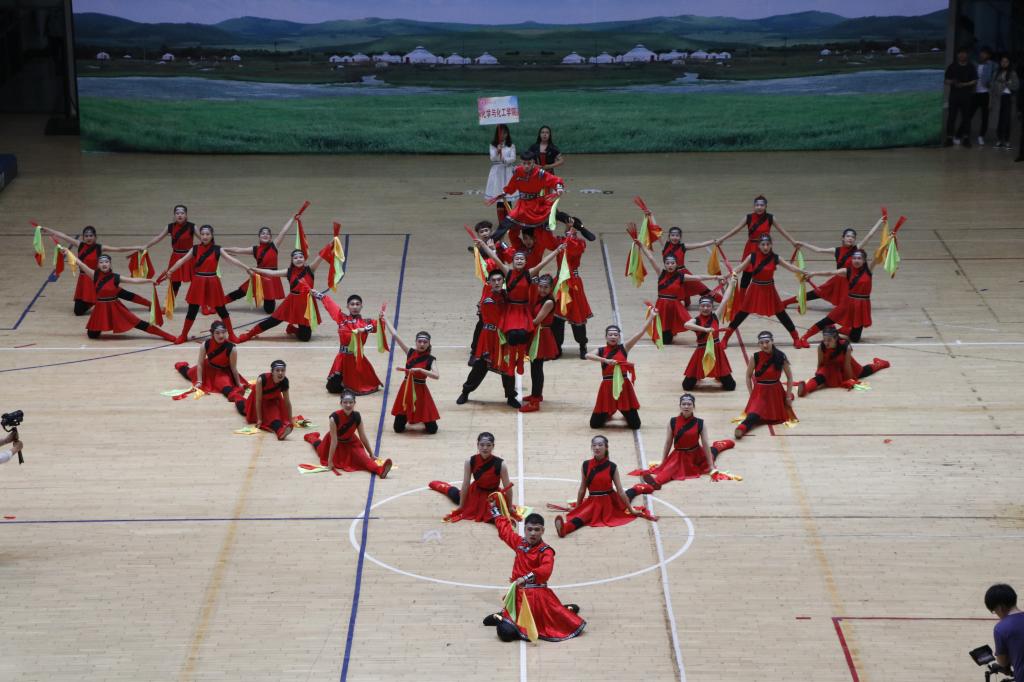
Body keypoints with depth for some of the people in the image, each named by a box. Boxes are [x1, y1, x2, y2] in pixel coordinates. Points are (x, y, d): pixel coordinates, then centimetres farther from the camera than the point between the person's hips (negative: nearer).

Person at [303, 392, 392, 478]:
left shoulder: (357, 417, -27)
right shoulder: (334, 417, -38)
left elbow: (363, 437, -13)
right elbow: (334, 440, -34)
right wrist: (330, 461, -30)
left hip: (350, 442, 1)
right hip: (336, 443, -1)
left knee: (361, 456, -27)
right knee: (321, 449, 31)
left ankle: (380, 470, -49)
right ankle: (312, 437, 64)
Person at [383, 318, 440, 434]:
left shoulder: (430, 359, -9)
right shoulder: (410, 352, -2)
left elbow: (437, 376, -23)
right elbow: (395, 335, -2)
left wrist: (420, 370, -30)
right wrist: (385, 319, -1)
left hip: (420, 391, -2)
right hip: (406, 389, 2)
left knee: (432, 429, 0)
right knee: (398, 428, 6)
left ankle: (423, 419, 35)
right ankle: (407, 418, 41)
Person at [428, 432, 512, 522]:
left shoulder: (500, 464, -32)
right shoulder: (470, 462, -26)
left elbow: (508, 488, -21)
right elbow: (465, 485, -16)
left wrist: (510, 508, -15)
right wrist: (461, 505, -10)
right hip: (476, 494, 2)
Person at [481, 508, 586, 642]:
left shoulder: (545, 551, -9)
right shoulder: (520, 543, 9)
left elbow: (546, 570, -29)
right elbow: (504, 528, 27)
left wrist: (526, 578, -41)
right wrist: (494, 509, 37)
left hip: (537, 595, -3)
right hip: (519, 594, 3)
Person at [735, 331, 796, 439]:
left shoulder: (781, 357, -9)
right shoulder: (755, 357, -11)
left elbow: (789, 377, 3)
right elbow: (748, 376, 3)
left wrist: (788, 396, 3)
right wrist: (751, 394, 0)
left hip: (776, 393, 3)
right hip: (759, 393, -3)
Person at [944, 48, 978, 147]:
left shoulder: (971, 67, 6)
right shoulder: (952, 67, 7)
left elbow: (975, 81, 2)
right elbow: (947, 81, 7)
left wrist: (964, 84, -14)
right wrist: (952, 82, -16)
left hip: (967, 95, 0)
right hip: (954, 95, 0)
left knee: (966, 117, 2)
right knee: (951, 117, -4)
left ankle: (966, 138, 9)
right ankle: (949, 138, -1)